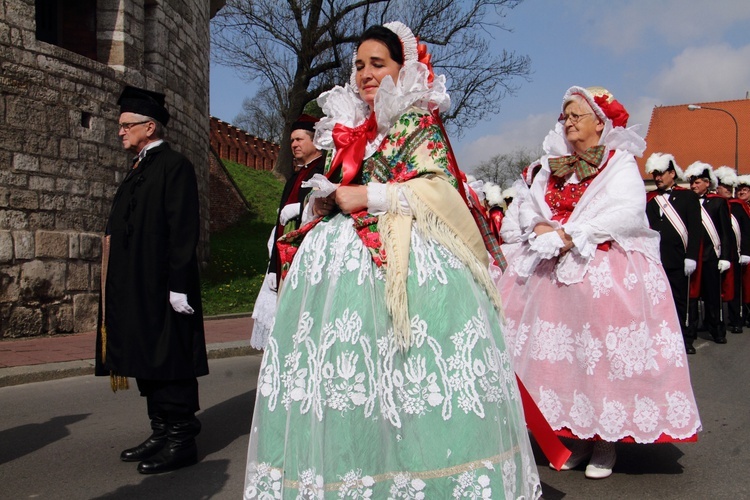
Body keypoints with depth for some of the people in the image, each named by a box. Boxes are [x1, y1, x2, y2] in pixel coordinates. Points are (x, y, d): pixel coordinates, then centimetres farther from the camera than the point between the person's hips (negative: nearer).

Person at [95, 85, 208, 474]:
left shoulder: (174, 166, -8)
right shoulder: (138, 169, 19)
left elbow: (184, 231, -16)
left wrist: (179, 286, -21)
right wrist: (118, 289, 19)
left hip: (162, 288, -9)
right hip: (135, 290, 10)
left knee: (169, 363, -3)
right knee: (148, 363, 14)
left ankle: (181, 441, 8)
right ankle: (163, 434, 25)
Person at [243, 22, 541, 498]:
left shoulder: (418, 121, 4)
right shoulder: (349, 125, 22)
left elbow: (440, 187, -8)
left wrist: (370, 197, -12)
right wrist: (325, 199, 6)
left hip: (402, 258, -6)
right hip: (344, 259, 6)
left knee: (402, 373, -10)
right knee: (339, 371, 2)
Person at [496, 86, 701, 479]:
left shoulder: (620, 162, 3)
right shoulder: (551, 166, 19)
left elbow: (628, 212, -13)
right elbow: (527, 205, 10)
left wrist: (571, 234, -19)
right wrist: (540, 230, -12)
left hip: (605, 272, -4)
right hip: (552, 271, 5)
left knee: (601, 353, -7)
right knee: (561, 351, 2)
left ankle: (606, 440, 6)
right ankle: (575, 436, 12)